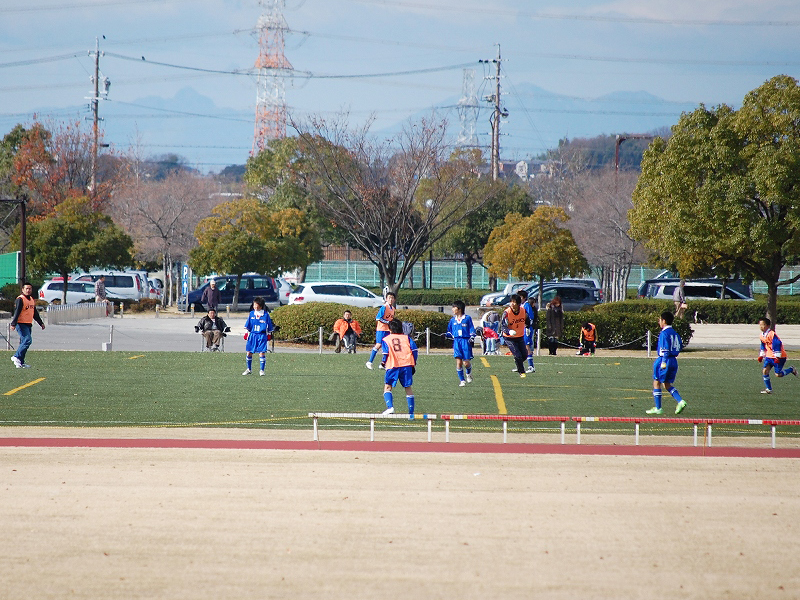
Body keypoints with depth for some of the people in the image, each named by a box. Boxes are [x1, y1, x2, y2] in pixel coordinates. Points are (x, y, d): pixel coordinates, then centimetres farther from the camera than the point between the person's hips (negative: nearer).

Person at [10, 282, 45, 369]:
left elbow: (35, 313, 27)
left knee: (24, 342, 6)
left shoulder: (32, 299, 18)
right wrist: (13, 324, -23)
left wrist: (41, 323, 28)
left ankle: (21, 362, 7)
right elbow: (16, 312, -16)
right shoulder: (20, 299, -9)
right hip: (21, 324, -8)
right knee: (27, 340, -19)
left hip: (28, 324, 8)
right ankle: (17, 357, -16)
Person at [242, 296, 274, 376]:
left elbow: (269, 327, 7)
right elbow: (247, 325, 11)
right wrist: (246, 333, 7)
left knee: (262, 353, -7)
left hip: (262, 336, -3)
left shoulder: (266, 315, -2)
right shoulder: (251, 314, 5)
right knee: (249, 352, 5)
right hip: (252, 335, 3)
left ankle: (261, 370, 2)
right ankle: (249, 369, 20)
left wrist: (268, 335, 9)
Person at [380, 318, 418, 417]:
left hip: (393, 366, -2)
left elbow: (386, 352, -3)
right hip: (407, 364, 2)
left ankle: (390, 407, -14)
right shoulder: (406, 337, 16)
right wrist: (414, 364, 10)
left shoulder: (385, 339, 11)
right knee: (408, 387, 9)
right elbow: (414, 349, 5)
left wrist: (383, 362, 13)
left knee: (387, 386, 8)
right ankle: (411, 412, 7)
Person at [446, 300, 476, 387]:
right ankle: (462, 380, 2)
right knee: (458, 362, -7)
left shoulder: (467, 318, 2)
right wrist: (446, 335, 0)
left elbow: (472, 330, 3)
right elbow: (450, 332, 19)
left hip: (466, 341, -3)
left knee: (466, 362, -6)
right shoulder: (453, 320, 12)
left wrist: (472, 339, -9)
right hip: (456, 342, 3)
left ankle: (469, 374, 27)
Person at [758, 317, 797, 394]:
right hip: (769, 356, 8)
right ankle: (768, 389, 3)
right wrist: (761, 355, 19)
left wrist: (777, 357, -25)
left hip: (779, 356, -8)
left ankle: (791, 370, 20)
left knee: (778, 374, -6)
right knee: (765, 371, -6)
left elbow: (777, 344, -24)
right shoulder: (762, 335, 5)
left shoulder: (771, 334, -22)